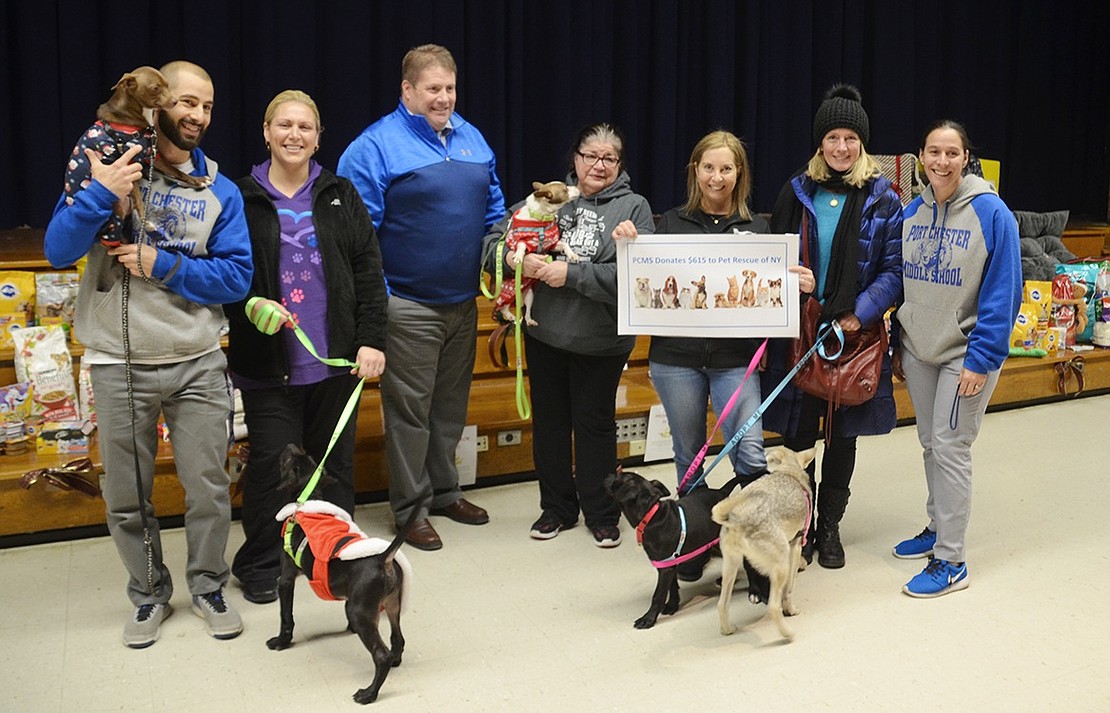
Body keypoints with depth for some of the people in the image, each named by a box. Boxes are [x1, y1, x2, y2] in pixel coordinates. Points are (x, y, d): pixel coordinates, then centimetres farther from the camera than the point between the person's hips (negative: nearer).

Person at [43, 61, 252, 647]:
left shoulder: (219, 191, 2)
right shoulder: (109, 166, -3)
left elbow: (236, 276, -5)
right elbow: (58, 252, -9)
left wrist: (163, 264, -16)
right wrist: (101, 195, -24)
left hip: (197, 362, 1)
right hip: (120, 364, -1)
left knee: (209, 488, 8)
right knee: (126, 496, 11)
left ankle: (208, 586, 30)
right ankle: (149, 594, 32)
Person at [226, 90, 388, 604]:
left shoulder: (340, 196, 8)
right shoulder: (242, 199, 1)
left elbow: (368, 270, 4)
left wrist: (370, 339, -3)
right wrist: (249, 305, -16)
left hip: (335, 358, 2)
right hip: (268, 362, -2)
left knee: (335, 461, 11)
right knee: (272, 464, 2)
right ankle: (260, 566, 19)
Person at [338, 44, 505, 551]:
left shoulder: (472, 139, 10)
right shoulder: (377, 145, -10)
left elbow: (493, 211, 19)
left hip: (463, 301, 6)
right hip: (408, 306, -6)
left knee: (451, 405, 17)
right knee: (410, 411, 2)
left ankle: (444, 491, 32)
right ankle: (410, 508, 16)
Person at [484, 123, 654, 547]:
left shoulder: (634, 208, -4)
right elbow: (492, 242, 3)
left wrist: (572, 274, -23)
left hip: (600, 341, -3)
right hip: (544, 334, 3)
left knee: (595, 423, 8)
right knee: (549, 420, 14)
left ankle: (602, 515, 25)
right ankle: (556, 507, 31)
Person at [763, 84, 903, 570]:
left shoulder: (882, 201, -1)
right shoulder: (796, 193, 4)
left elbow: (895, 269, -4)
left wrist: (860, 313, -17)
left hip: (854, 334, -1)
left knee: (843, 434, 10)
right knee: (798, 430, 5)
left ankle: (829, 526, 26)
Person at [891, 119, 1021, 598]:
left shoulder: (990, 213, -14)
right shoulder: (912, 212, 4)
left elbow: (1003, 292, -15)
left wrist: (981, 359, -18)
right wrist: (898, 343, 12)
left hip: (965, 353, -6)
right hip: (917, 349, 6)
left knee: (950, 448, -5)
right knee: (930, 443, 16)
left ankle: (950, 562, 4)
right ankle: (937, 528, 33)